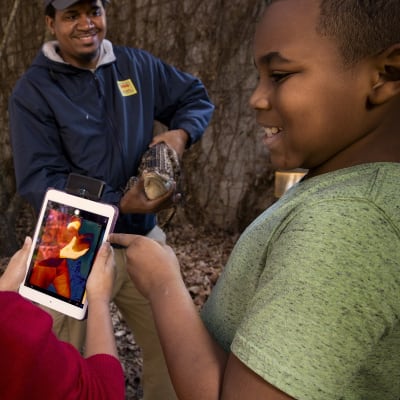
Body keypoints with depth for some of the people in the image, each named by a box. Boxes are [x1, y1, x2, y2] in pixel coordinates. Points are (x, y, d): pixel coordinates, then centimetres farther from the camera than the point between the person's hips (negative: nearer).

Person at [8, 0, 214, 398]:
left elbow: (197, 98, 13)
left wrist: (180, 133, -10)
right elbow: (38, 180, -15)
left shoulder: (138, 65, 3)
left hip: (144, 238, 4)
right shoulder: (32, 90, -8)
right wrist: (120, 203, -27)